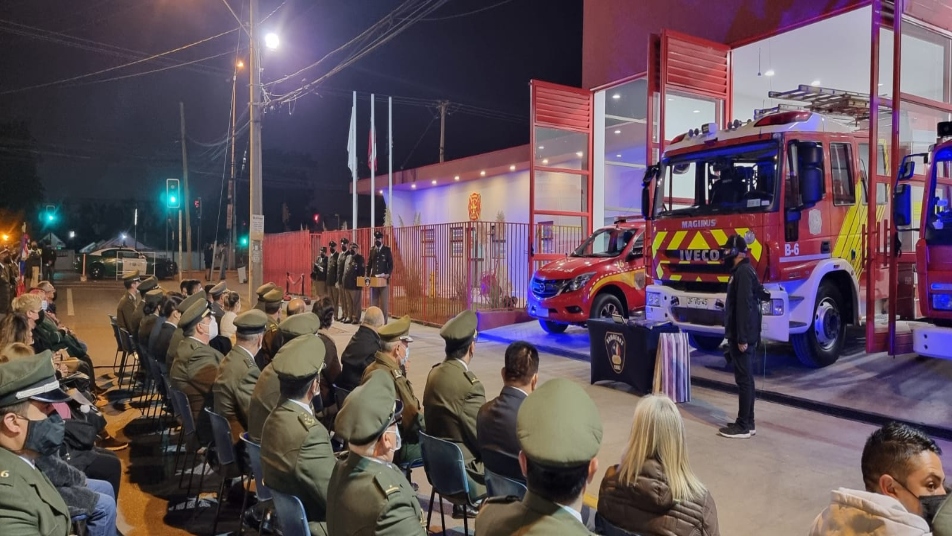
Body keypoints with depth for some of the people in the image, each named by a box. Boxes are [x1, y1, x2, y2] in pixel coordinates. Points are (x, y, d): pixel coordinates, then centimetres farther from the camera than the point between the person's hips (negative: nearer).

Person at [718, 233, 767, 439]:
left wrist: (742, 338, -23)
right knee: (745, 378, 13)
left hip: (743, 337, -10)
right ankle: (748, 422, 20)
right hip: (742, 335, 10)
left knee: (743, 379, -5)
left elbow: (744, 306, -22)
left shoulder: (743, 272, -16)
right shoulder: (742, 271, 16)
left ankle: (743, 426, 1)